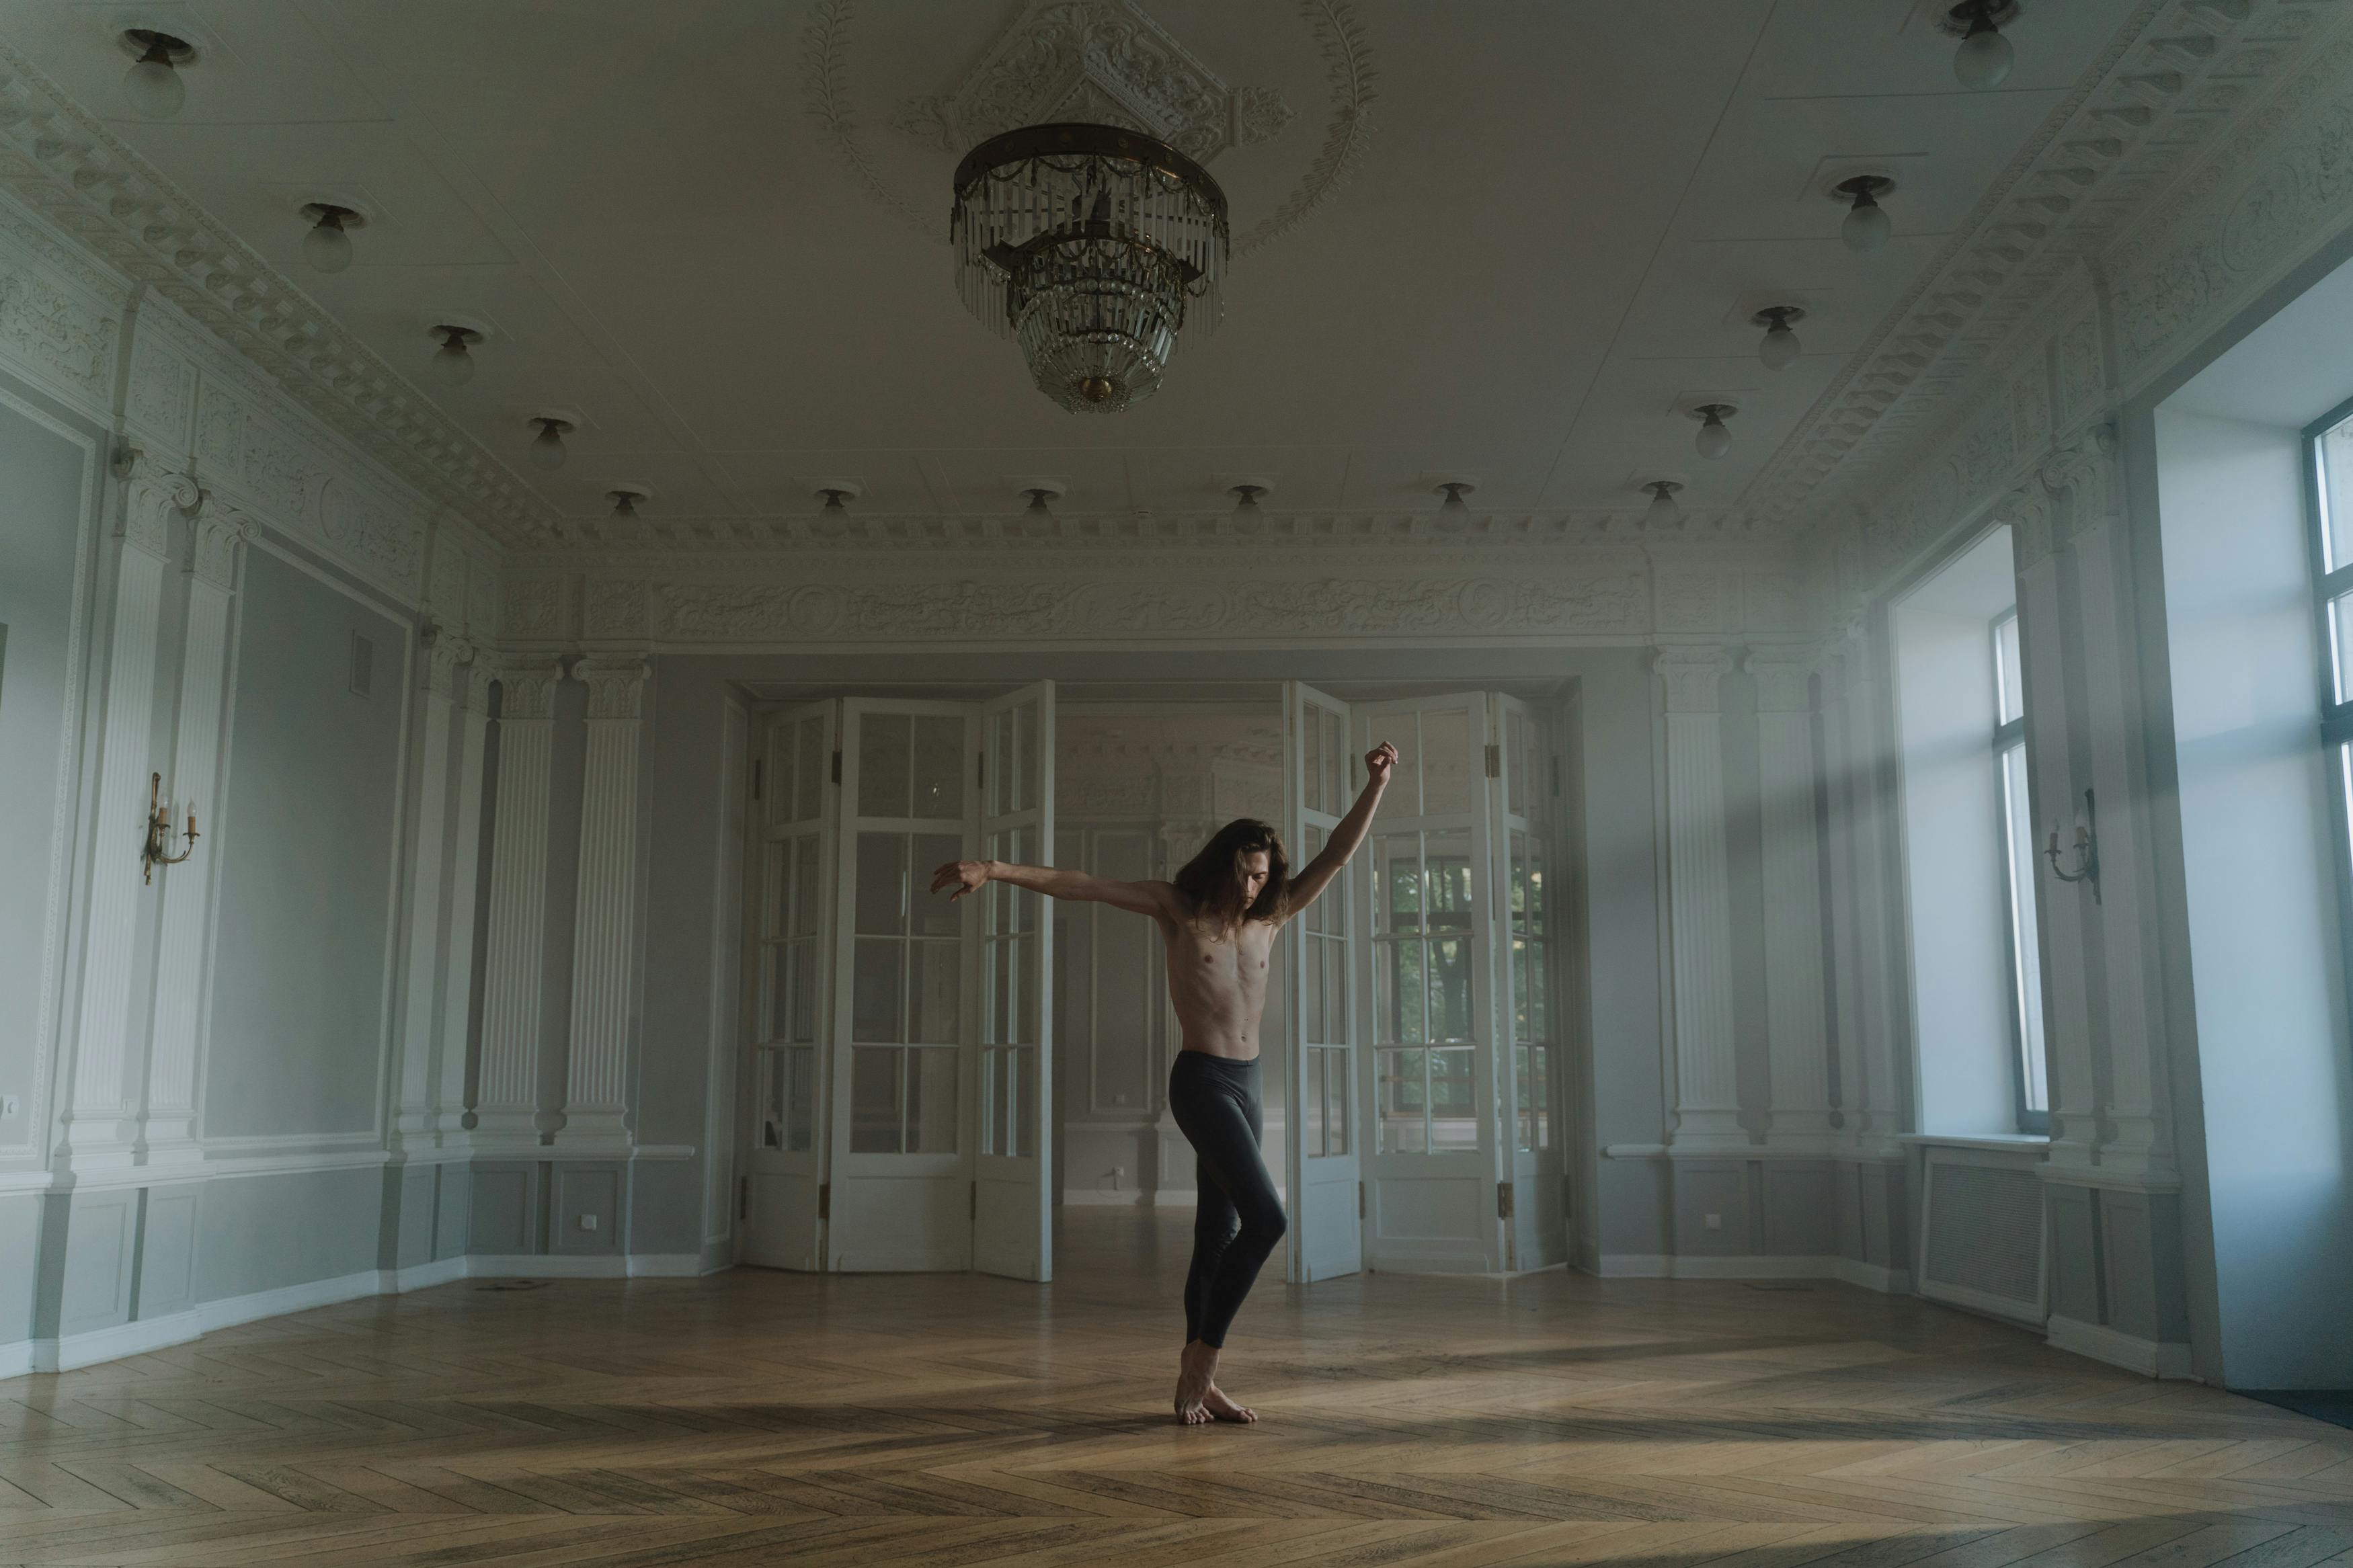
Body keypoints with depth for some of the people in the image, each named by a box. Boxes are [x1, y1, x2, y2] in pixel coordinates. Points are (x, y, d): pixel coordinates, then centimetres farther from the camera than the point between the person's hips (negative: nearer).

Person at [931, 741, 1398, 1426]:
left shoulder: (1270, 916, 8)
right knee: (1266, 1219, -16)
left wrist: (1376, 784, -4)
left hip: (1246, 1085, 6)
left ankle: (1196, 1379, 17)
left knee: (1219, 1233, 9)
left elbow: (1337, 854, 6)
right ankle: (1202, 1360, -4)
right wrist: (995, 870, -18)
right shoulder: (1177, 906, -4)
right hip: (1201, 1081, -6)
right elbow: (1078, 884, -10)